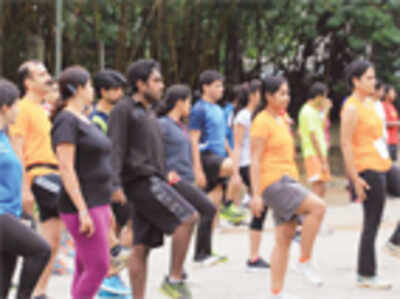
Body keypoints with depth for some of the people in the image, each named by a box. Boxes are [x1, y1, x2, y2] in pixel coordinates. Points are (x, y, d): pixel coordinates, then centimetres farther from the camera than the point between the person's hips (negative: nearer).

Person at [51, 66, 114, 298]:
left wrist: (106, 207, 22)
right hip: (82, 205, -9)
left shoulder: (84, 120, 17)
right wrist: (83, 211, -23)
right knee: (98, 267, -12)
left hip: (97, 203, 9)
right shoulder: (66, 121, -13)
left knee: (85, 269, 8)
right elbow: (66, 169, -19)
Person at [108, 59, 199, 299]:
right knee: (188, 217, -16)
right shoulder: (124, 110, -6)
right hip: (141, 180, -9)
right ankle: (174, 279, -11)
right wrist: (116, 185, -21)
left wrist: (165, 175, 21)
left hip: (153, 181, 9)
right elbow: (115, 150, -13)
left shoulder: (149, 112, 22)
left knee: (142, 247, 6)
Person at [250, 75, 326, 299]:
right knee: (318, 207, -23)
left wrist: (296, 184, 25)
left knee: (285, 237, 5)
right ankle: (305, 261, -14)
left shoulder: (282, 120, 18)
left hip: (289, 181, 9)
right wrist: (256, 194, -18)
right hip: (273, 182, -9)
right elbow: (255, 160, -13)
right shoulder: (262, 122, -9)